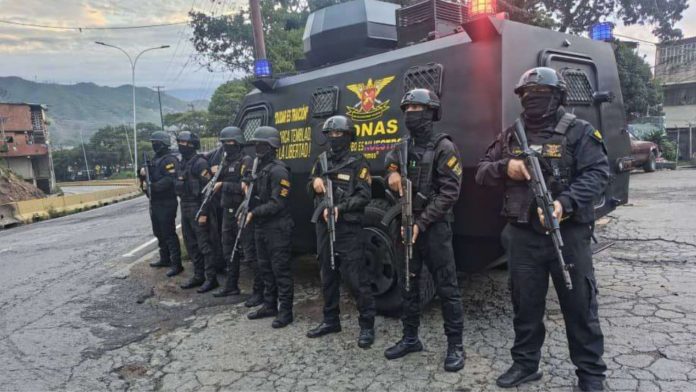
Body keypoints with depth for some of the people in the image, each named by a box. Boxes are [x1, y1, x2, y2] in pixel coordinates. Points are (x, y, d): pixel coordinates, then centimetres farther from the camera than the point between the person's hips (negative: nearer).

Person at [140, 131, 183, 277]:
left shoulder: (170, 159, -13)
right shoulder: (155, 159, 17)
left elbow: (170, 180, -25)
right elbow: (150, 178, 20)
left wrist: (151, 186, -27)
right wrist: (143, 174, -1)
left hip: (166, 203, -10)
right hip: (155, 202, 10)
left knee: (169, 234, -8)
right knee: (159, 232, 18)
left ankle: (176, 264, -4)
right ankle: (165, 259, 31)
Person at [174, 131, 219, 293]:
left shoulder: (200, 163, -13)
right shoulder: (183, 163, 14)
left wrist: (203, 212, -21)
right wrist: (183, 208, 16)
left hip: (197, 208, -9)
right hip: (185, 208, 9)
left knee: (204, 244, -4)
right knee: (191, 244, 13)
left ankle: (211, 278, 3)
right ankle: (198, 276, 23)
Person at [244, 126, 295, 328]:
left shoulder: (278, 170, -16)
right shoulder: (261, 168, 13)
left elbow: (277, 204, -21)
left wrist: (253, 213, -18)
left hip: (277, 228, -9)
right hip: (261, 227, 9)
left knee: (280, 269, -2)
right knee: (265, 268, 16)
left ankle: (285, 311, 8)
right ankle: (269, 306, 28)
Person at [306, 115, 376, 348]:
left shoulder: (357, 163, -3)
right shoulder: (322, 161, 14)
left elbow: (364, 196, -10)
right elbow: (310, 190, 19)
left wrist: (339, 208, -20)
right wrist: (314, 182, -5)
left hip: (348, 228, -6)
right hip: (323, 225, 6)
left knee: (357, 276, -5)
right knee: (328, 275, 14)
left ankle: (367, 325, 4)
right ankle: (331, 320, 26)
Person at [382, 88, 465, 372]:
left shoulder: (443, 147, -8)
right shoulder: (404, 147, 11)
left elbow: (449, 192, -14)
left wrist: (421, 223, -19)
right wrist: (392, 171, -4)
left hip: (434, 227, -6)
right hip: (407, 225, 7)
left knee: (446, 287, 0)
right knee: (408, 284, 13)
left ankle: (455, 346, 11)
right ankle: (410, 338, 27)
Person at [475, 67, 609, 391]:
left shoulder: (578, 131, 0)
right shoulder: (511, 136, 12)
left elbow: (597, 173, -9)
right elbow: (482, 173, 13)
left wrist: (566, 203, -25)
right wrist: (505, 167, -9)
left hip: (568, 233, -3)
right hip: (523, 236, 4)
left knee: (579, 305, 7)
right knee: (525, 304, 13)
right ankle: (525, 364, 29)